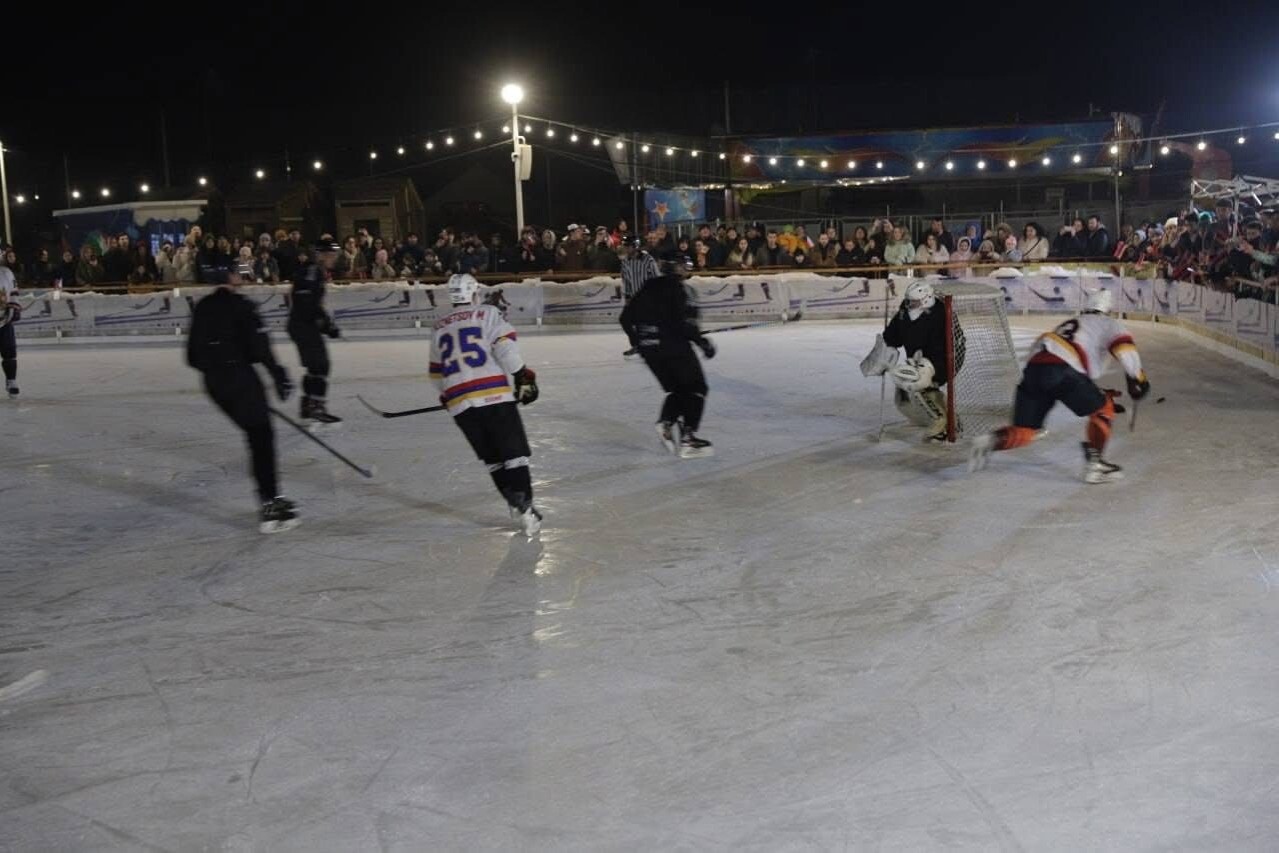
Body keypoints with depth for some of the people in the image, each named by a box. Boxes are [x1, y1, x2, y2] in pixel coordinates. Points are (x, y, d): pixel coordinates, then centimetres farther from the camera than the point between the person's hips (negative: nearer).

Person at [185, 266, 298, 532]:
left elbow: (193, 355, 15)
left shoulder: (202, 308, 12)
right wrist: (279, 375, -12)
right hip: (240, 378, -8)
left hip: (214, 382, 8)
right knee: (261, 437, -5)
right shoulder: (240, 306, -10)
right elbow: (258, 347, -17)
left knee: (257, 434, 16)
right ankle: (270, 505, -12)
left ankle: (271, 498, 20)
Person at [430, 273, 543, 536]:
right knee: (514, 454, -1)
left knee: (492, 458, 15)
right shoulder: (488, 314, 4)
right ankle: (525, 509, -11)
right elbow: (505, 347, -11)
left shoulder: (439, 328, 19)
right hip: (495, 395, -4)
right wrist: (523, 377, -6)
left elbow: (437, 374, 23)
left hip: (459, 402, 4)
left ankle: (517, 504, 10)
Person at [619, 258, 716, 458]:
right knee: (695, 387, 3)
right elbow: (683, 322, -21)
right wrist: (700, 340, -12)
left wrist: (635, 338, 30)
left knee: (676, 388, 20)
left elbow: (625, 317, 16)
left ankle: (666, 422, -3)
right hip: (673, 345, -7)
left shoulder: (650, 287, 12)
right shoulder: (676, 289, -10)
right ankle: (688, 438, -7)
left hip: (648, 349, 7)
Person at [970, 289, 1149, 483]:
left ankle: (993, 441, -17)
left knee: (1023, 432, 11)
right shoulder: (1107, 323, 21)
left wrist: (1099, 395, 46)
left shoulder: (1070, 324, 40)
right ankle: (1095, 464, 3)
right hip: (1062, 371, -6)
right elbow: (1124, 348, 1)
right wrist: (1138, 379, 12)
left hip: (1033, 369, 6)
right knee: (1103, 409, 15)